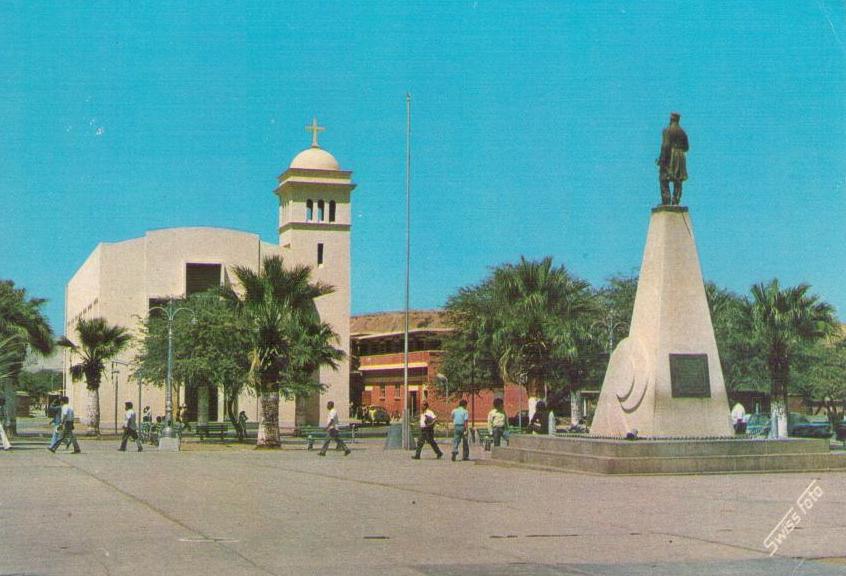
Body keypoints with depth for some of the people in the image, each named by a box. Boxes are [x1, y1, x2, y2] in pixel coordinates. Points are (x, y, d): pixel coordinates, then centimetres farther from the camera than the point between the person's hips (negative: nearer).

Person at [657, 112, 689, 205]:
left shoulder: (667, 130, -5)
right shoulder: (682, 132, 12)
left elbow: (666, 145, -15)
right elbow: (686, 148, 15)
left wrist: (661, 158, -14)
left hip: (670, 156, -6)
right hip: (680, 158, 6)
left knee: (664, 180, -3)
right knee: (678, 182, 5)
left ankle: (666, 201, -12)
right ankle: (675, 202, 0)